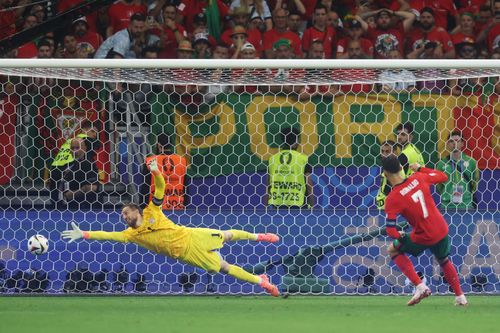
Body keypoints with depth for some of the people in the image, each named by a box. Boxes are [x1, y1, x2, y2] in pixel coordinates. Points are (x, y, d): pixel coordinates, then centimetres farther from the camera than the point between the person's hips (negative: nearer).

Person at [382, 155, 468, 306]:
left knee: (393, 250, 18)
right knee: (444, 260, 32)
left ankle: (420, 286, 8)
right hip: (442, 230, 5)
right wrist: (420, 169, 20)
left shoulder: (392, 199, -19)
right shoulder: (418, 179, -7)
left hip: (424, 238, -5)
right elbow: (443, 177, 11)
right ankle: (460, 296, 38)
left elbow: (390, 230, -20)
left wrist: (399, 236, 2)